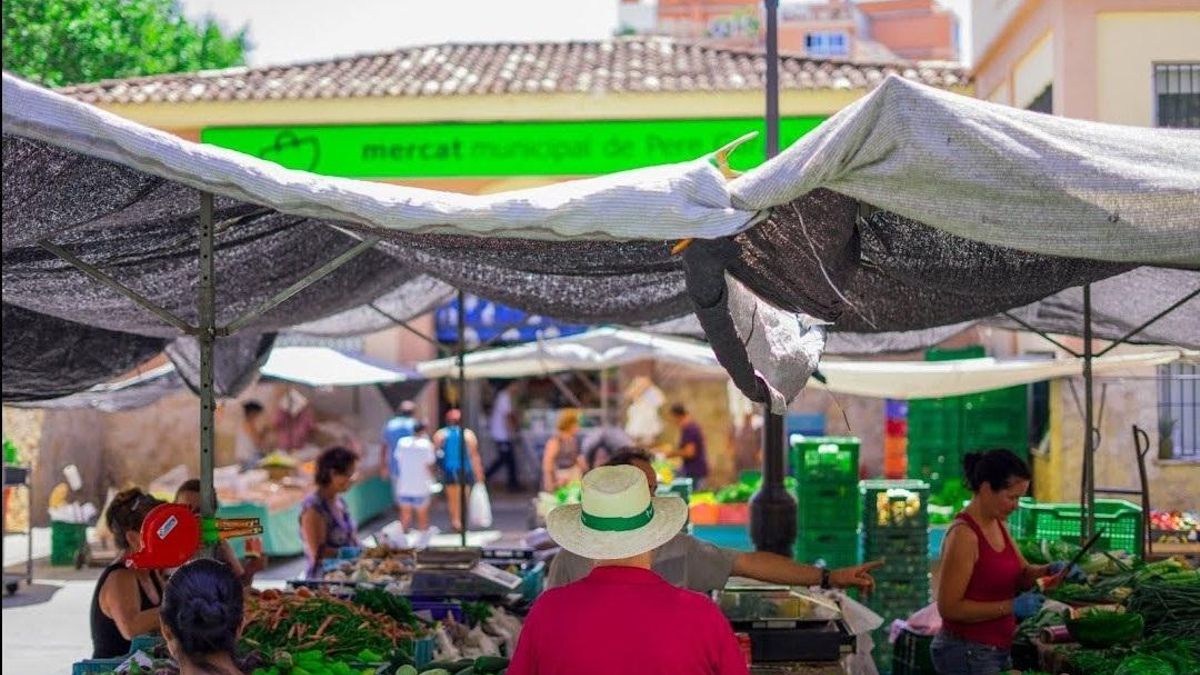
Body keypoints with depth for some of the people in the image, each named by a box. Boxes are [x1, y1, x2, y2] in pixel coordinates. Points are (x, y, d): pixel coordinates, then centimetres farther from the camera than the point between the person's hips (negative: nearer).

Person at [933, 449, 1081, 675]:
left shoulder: (997, 525, 6)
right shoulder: (964, 534, -20)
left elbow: (1022, 574, 17)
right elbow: (949, 607, -21)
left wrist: (1051, 570, -5)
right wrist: (1011, 607, -23)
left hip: (996, 650, 9)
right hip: (967, 654, -9)